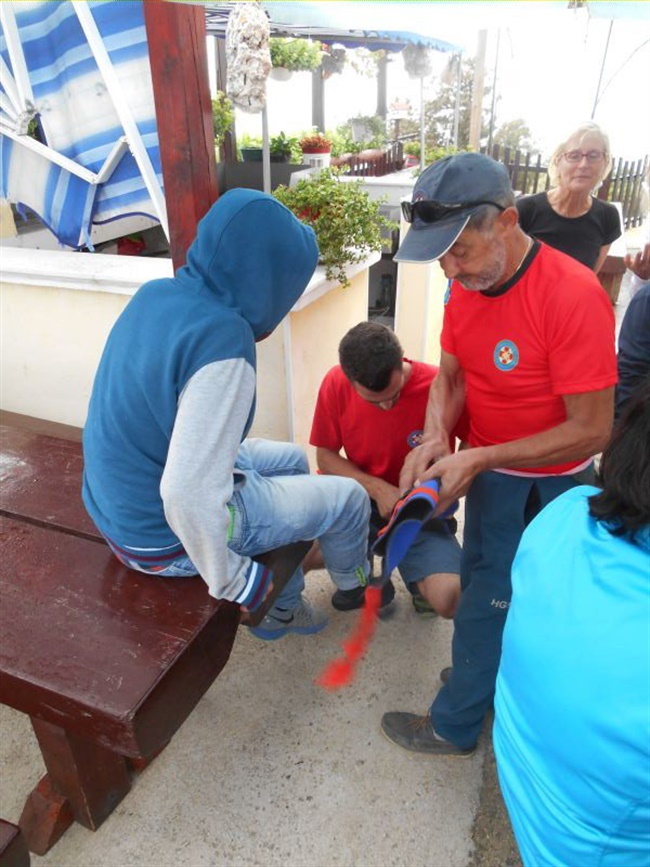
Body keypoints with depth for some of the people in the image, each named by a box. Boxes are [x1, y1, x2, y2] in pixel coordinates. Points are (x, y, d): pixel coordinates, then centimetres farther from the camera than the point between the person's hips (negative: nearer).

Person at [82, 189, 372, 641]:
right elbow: (189, 495, -35)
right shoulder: (223, 345, -32)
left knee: (291, 461, 24)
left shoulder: (154, 294, -7)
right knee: (349, 497, 6)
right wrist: (234, 582, -19)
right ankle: (354, 586, 42)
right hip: (169, 539, -8)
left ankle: (278, 611, 39)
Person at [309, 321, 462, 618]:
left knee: (449, 598, -26)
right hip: (360, 501, 2)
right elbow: (325, 457, -3)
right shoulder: (335, 384, -13)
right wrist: (377, 488, -18)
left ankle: (418, 574, 13)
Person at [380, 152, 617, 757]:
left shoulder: (571, 297, -28)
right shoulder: (466, 283, -6)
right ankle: (490, 680, 45)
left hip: (547, 480, -6)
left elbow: (592, 430, -25)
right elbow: (449, 375, 0)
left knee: (489, 596, 4)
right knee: (482, 578, 20)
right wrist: (435, 440, -20)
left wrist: (479, 459, -27)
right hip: (488, 464, 7)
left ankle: (454, 724, 27)